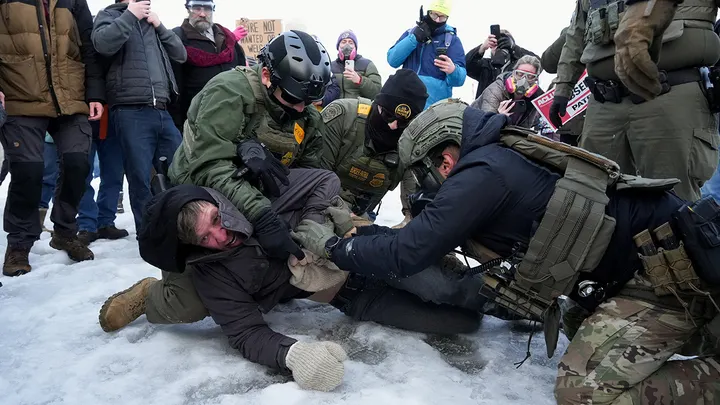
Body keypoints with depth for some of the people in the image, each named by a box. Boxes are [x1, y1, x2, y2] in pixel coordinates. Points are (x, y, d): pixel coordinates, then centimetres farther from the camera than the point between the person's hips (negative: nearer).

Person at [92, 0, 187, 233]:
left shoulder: (151, 22, 26)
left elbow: (181, 55, 18)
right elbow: (103, 44, -12)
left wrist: (159, 25, 9)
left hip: (162, 111, 5)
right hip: (131, 112, -5)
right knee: (140, 178, -2)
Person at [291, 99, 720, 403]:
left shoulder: (482, 172, -18)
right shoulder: (501, 160, 12)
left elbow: (406, 253, -16)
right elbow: (429, 237, 18)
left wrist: (332, 246, -2)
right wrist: (363, 234, 16)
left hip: (671, 269, -10)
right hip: (653, 255, 10)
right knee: (586, 340, 25)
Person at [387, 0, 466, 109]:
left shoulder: (452, 40, 5)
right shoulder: (411, 33, 14)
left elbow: (460, 79, -7)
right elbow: (392, 60, -1)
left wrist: (452, 70, -30)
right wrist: (415, 37, -11)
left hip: (435, 106, -2)